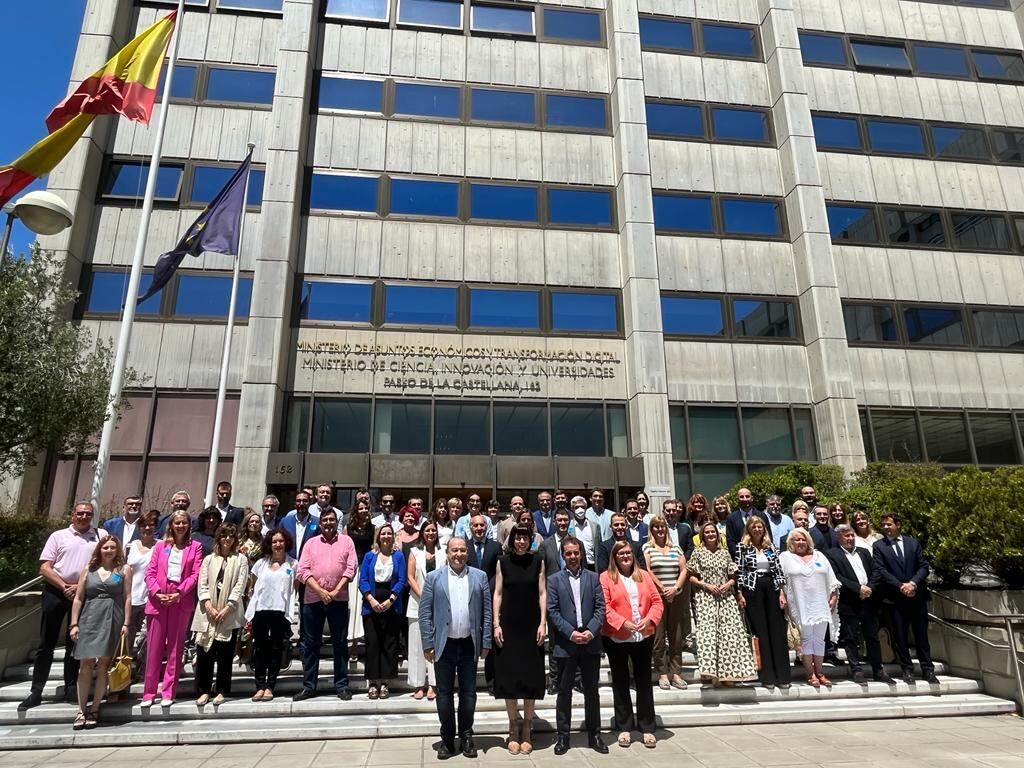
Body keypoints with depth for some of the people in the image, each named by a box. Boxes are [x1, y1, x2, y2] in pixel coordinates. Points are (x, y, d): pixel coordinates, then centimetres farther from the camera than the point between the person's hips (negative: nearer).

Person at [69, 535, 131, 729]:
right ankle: (82, 710, 8)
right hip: (89, 620, 2)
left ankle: (95, 709, 8)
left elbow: (127, 598, 2)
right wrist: (74, 624, 3)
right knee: (86, 664, -1)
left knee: (103, 665, 0)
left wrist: (126, 623, -4)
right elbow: (78, 598, 11)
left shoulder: (124, 570, 6)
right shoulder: (89, 570, 11)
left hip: (112, 621, -2)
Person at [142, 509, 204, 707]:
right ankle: (149, 693, 13)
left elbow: (196, 574, -1)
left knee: (175, 648, 5)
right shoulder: (161, 546, 11)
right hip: (158, 600, 1)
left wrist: (180, 592, -12)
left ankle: (168, 692, 12)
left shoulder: (195, 546, 6)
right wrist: (157, 592, -10)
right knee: (154, 648, 4)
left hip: (181, 601, -1)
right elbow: (150, 572, 5)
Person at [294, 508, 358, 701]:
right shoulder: (311, 543, 9)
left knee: (340, 643, 5)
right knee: (310, 644, 7)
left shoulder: (346, 541, 6)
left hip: (339, 599, -1)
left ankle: (342, 686, 13)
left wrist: (335, 591, -11)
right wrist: (320, 591, -11)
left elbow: (350, 569, -1)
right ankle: (308, 687, 18)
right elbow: (302, 570, 0)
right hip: (313, 599, 1)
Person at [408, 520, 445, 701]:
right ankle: (419, 684, 11)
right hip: (418, 603, 1)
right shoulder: (415, 552, 7)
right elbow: (410, 577, 1)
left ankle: (432, 684, 5)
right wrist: (423, 597, -9)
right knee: (418, 644, 3)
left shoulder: (443, 552, 5)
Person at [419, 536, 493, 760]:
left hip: (469, 644, 1)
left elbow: (487, 611, 2)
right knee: (444, 693, 8)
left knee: (468, 692, 10)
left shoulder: (480, 576, 2)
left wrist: (486, 642, -1)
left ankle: (466, 737, 25)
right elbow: (425, 613, -3)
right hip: (444, 645, -1)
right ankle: (447, 739, 22)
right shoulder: (433, 578, -2)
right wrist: (427, 644, -7)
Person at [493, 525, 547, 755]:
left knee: (531, 675, 6)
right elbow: (498, 593, 1)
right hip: (508, 626, 0)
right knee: (509, 675, 5)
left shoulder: (538, 561, 0)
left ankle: (526, 728, 20)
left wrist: (543, 623, -7)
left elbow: (542, 593, 0)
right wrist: (496, 624, -5)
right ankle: (514, 728, 20)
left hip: (531, 626, 0)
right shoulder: (503, 561, 0)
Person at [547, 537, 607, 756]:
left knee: (592, 691, 10)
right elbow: (552, 611, -4)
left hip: (591, 642, 2)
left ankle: (594, 735, 22)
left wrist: (591, 631, -12)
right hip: (565, 644, -1)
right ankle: (562, 736, 16)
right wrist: (571, 632, -14)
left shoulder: (593, 578, 7)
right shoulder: (554, 580, 2)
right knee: (564, 691, 6)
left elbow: (600, 607, 1)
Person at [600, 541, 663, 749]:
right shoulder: (606, 577, -4)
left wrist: (649, 619, -11)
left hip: (644, 636, 3)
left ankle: (647, 728, 20)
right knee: (620, 683, 9)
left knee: (644, 682, 9)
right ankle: (624, 728, 20)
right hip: (617, 638, -3)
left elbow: (656, 601, 5)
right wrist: (622, 623, -20)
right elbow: (604, 607, -11)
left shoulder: (644, 575, 8)